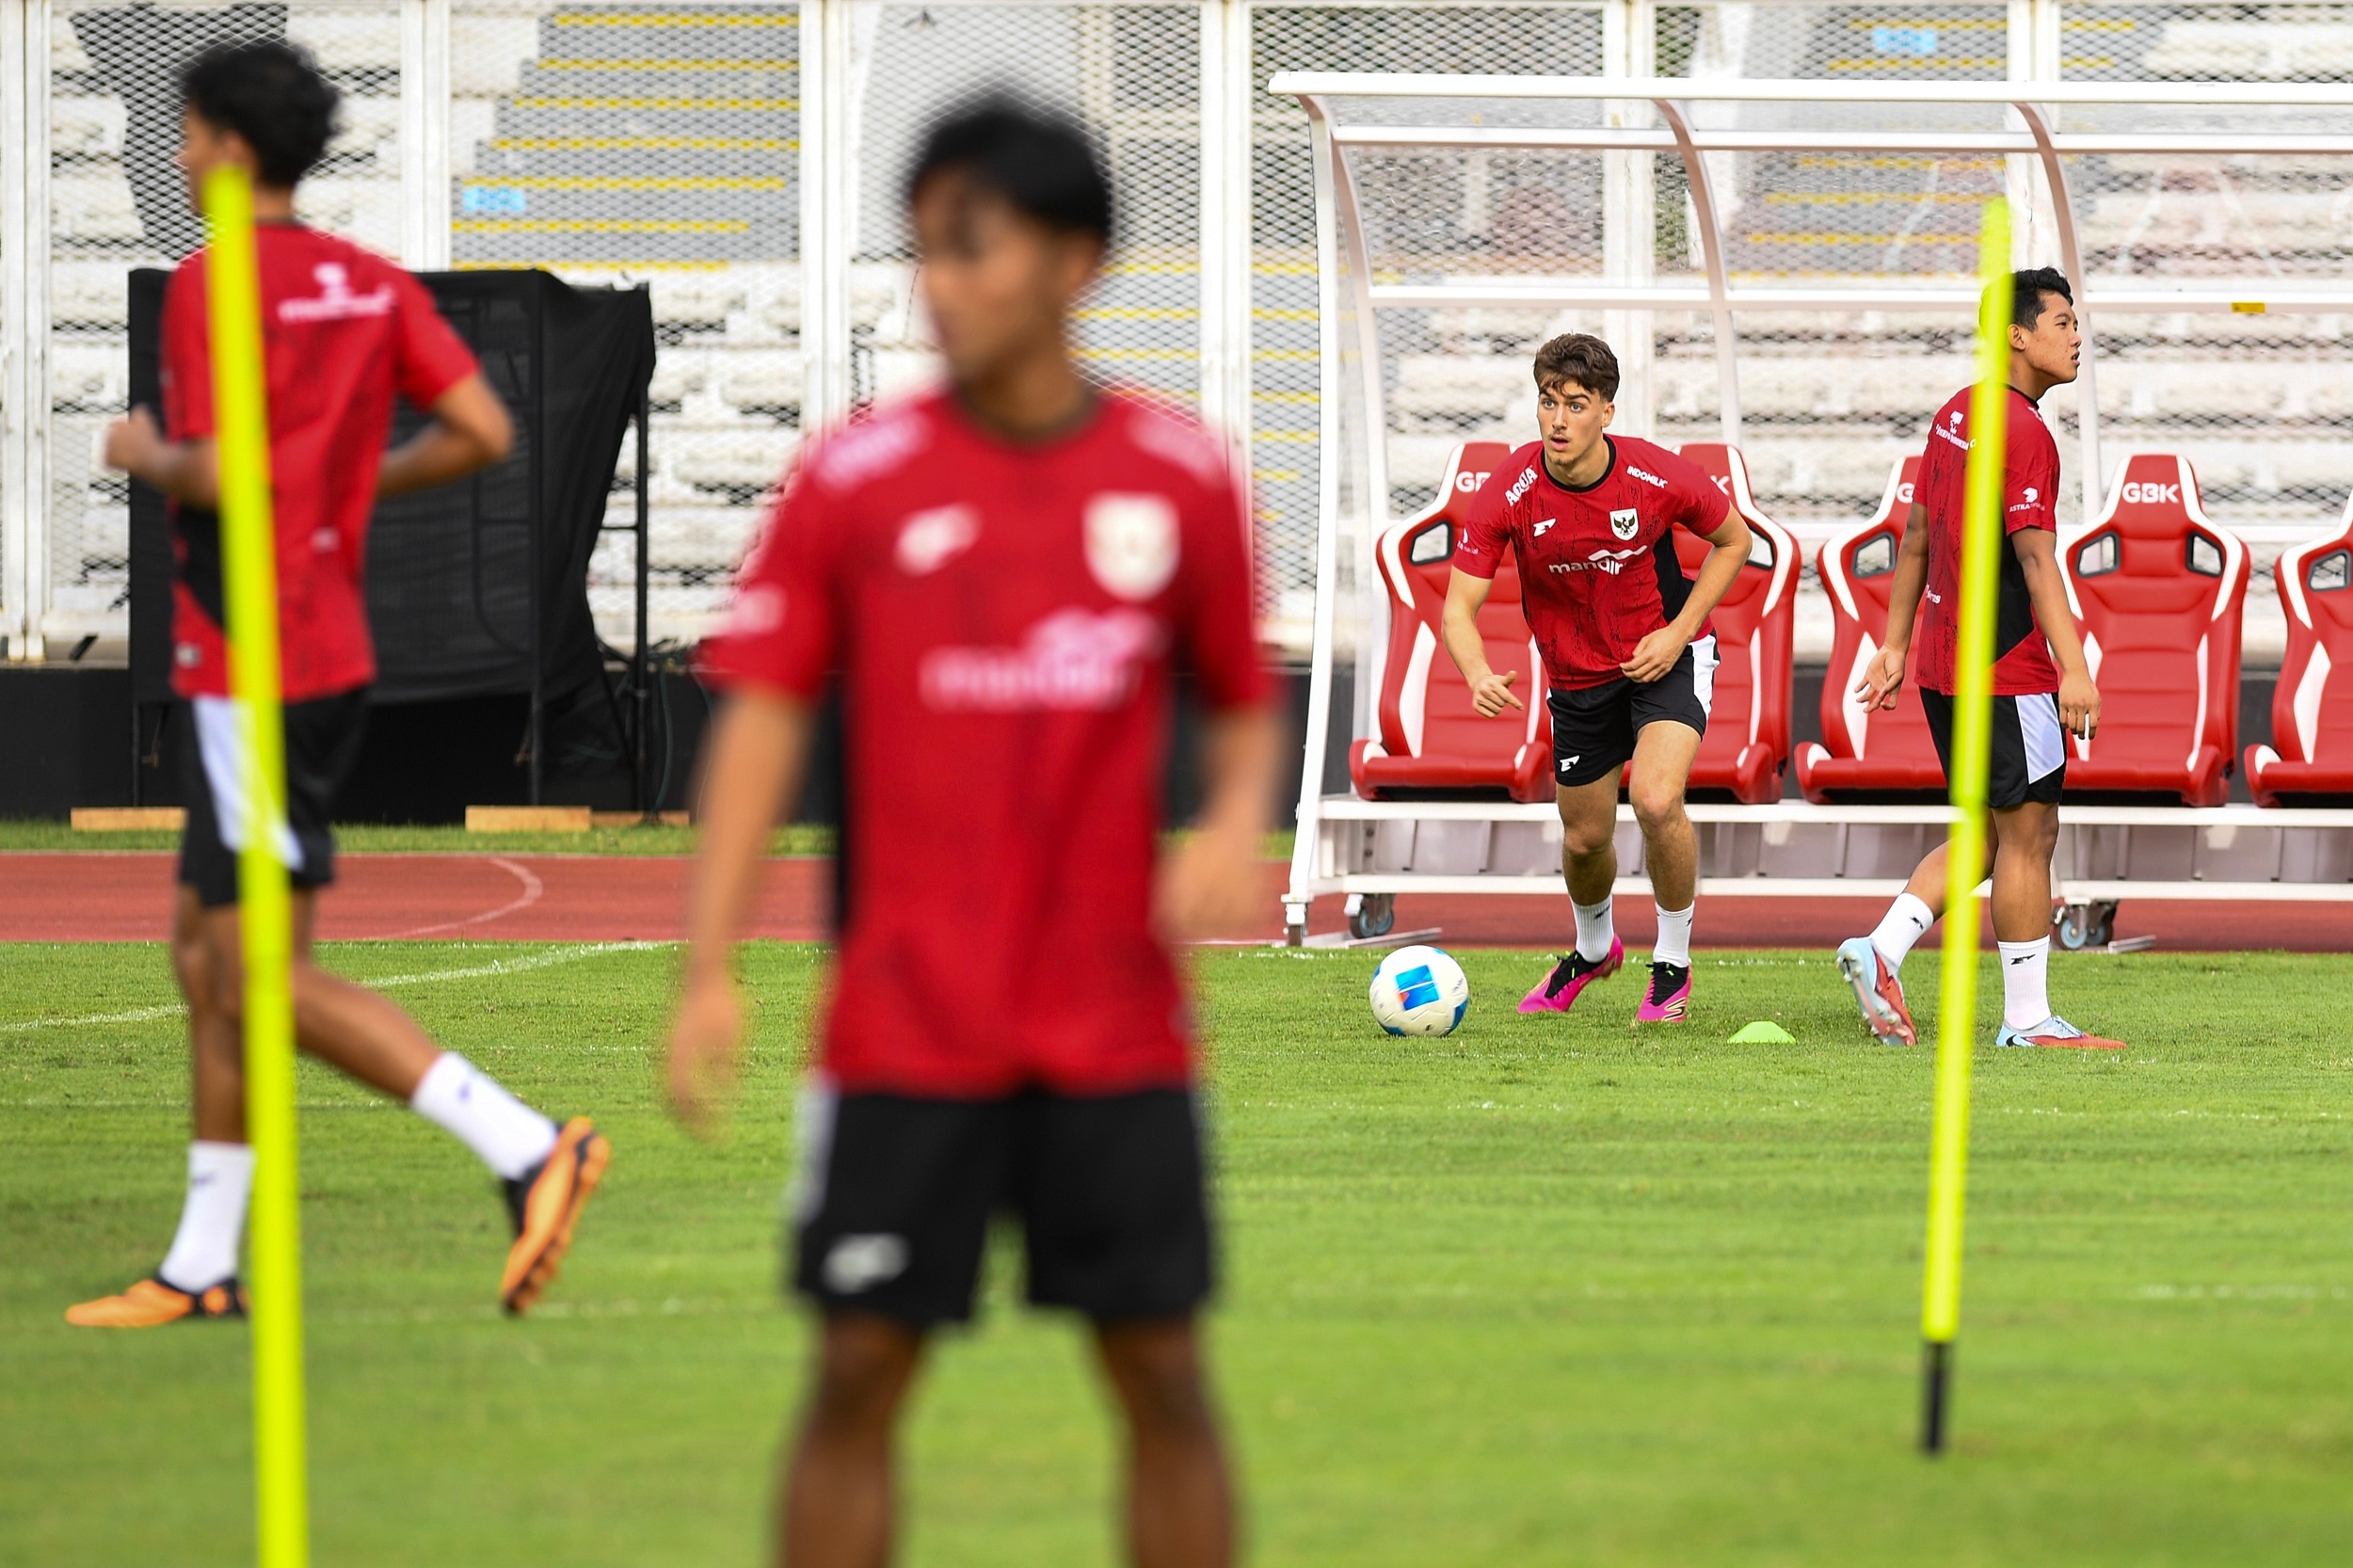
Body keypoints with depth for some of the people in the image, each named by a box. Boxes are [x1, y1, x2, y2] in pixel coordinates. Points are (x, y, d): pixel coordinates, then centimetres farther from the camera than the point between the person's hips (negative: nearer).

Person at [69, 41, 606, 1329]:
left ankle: (525, 1148, -19)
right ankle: (203, 1267, 18)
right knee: (205, 947, 15)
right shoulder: (369, 282, 10)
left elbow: (220, 474, -24)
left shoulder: (211, 287, -14)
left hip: (249, 666, -9)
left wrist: (144, 457, -3)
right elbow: (483, 433, 6)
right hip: (330, 652, 9)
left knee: (270, 981, -8)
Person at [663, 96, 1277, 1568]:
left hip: (1119, 1035, 1)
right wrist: (711, 968, -10)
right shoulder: (855, 478, -2)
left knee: (1162, 1370, 4)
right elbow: (765, 714, -2)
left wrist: (1236, 825, -11)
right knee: (861, 1368, 0)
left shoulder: (1183, 477, 1)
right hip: (905, 1031, -1)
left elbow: (1243, 702, 12)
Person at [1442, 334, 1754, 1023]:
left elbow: (1733, 540, -1)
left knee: (1656, 800, -25)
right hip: (1577, 675, 2)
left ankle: (1673, 966, -2)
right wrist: (1478, 675, -41)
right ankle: (1593, 949, 49)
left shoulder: (1658, 478, -22)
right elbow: (1458, 608, -18)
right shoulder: (1506, 494, -21)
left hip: (1663, 655, -2)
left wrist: (1678, 633, -12)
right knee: (1585, 839, 13)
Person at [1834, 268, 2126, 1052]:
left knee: (1989, 831, 16)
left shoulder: (1955, 415, 12)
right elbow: (2035, 556, -22)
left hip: (1943, 663, 9)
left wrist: (1896, 644, 22)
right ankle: (2026, 1019, 3)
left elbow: (1917, 533, 17)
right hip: (2005, 668, -9)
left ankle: (1881, 950, 5)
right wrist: (2073, 668, -25)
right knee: (2028, 834, -1)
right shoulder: (2021, 431, -16)